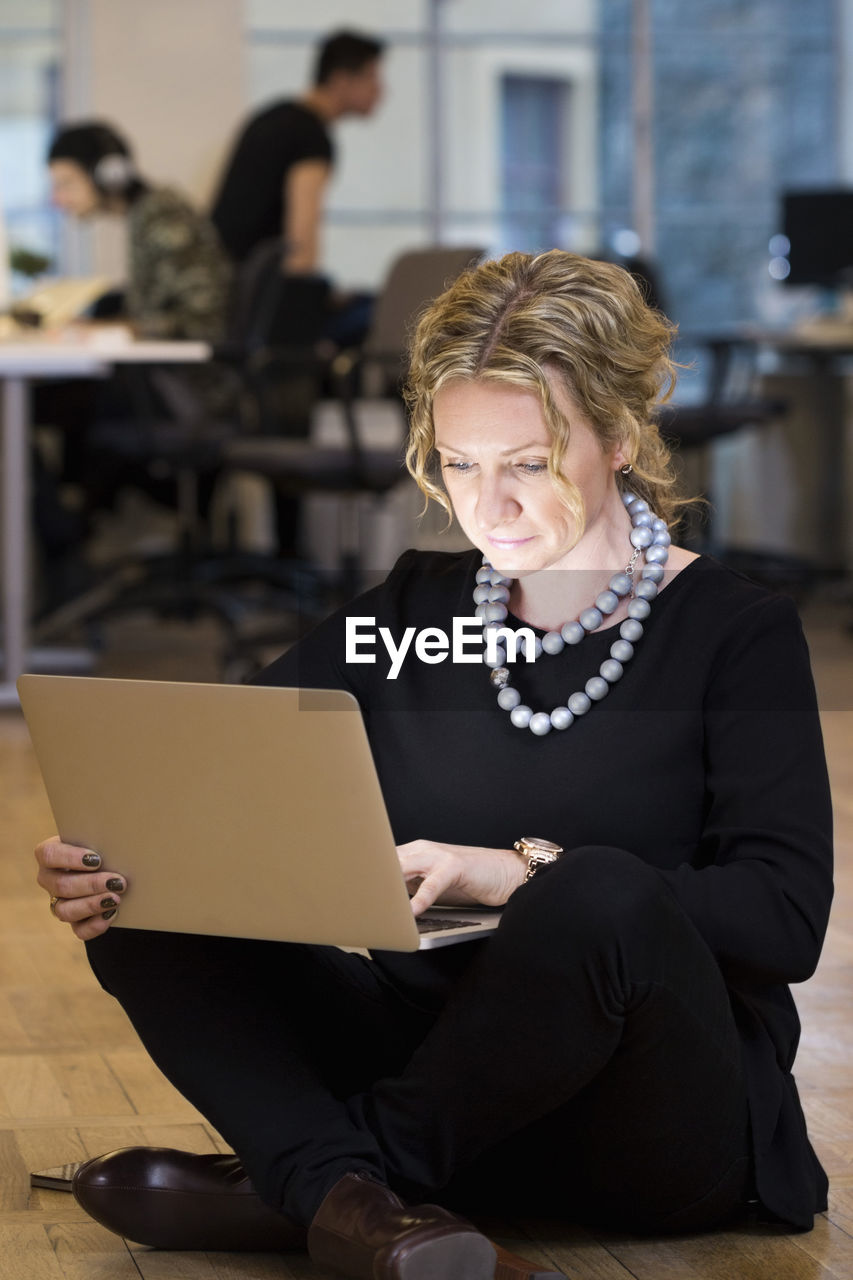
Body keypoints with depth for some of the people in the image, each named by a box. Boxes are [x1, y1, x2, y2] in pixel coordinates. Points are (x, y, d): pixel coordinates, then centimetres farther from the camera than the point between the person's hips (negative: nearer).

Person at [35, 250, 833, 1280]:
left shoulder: (736, 633, -3)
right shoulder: (411, 608, 11)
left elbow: (786, 918, -15)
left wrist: (532, 875, -27)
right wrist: (108, 855, -21)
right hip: (435, 1059, 4)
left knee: (603, 900, -37)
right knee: (142, 904, -14)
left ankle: (310, 1180, -20)